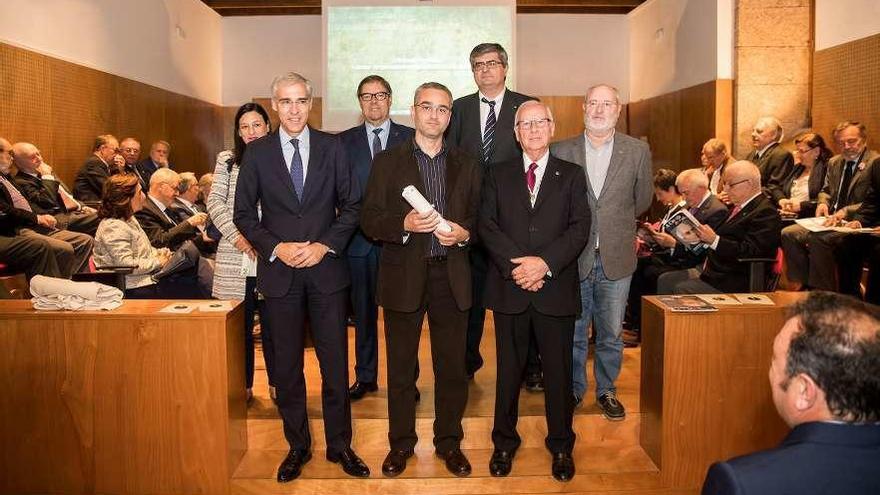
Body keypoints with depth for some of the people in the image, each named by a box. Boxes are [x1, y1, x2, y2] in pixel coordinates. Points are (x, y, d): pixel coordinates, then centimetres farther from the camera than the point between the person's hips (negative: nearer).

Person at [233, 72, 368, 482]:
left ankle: (339, 444, 22)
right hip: (279, 271, 0)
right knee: (286, 365, 10)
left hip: (327, 268, 0)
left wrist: (325, 245, -10)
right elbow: (244, 214, 4)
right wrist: (276, 248, -11)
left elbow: (351, 205, 3)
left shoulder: (332, 148, 3)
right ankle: (297, 446, 26)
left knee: (335, 361, 6)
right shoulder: (257, 153, 3)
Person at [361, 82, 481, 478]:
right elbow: (369, 219, -2)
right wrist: (405, 223, -20)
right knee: (400, 366, 9)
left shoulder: (466, 165, 10)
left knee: (452, 365, 9)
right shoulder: (387, 162, 3)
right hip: (404, 277, -1)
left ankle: (449, 441, 26)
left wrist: (464, 233, -10)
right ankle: (401, 442, 26)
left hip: (451, 277, 2)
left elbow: (479, 216, 11)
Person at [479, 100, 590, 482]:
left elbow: (580, 228, -3)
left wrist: (546, 262, -17)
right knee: (508, 368, 10)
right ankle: (504, 442, 26)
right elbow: (487, 226, -1)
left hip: (556, 288, 0)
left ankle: (561, 445, 24)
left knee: (558, 369, 8)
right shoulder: (497, 175, 10)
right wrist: (516, 266, -14)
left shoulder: (571, 175, 8)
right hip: (509, 288, 1)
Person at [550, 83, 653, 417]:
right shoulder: (561, 151, -2)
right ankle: (573, 390, 28)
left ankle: (606, 390, 30)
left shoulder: (637, 151, 0)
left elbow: (642, 200, 12)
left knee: (611, 334, 12)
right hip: (573, 257, 0)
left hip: (616, 258, 1)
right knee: (572, 333, 10)